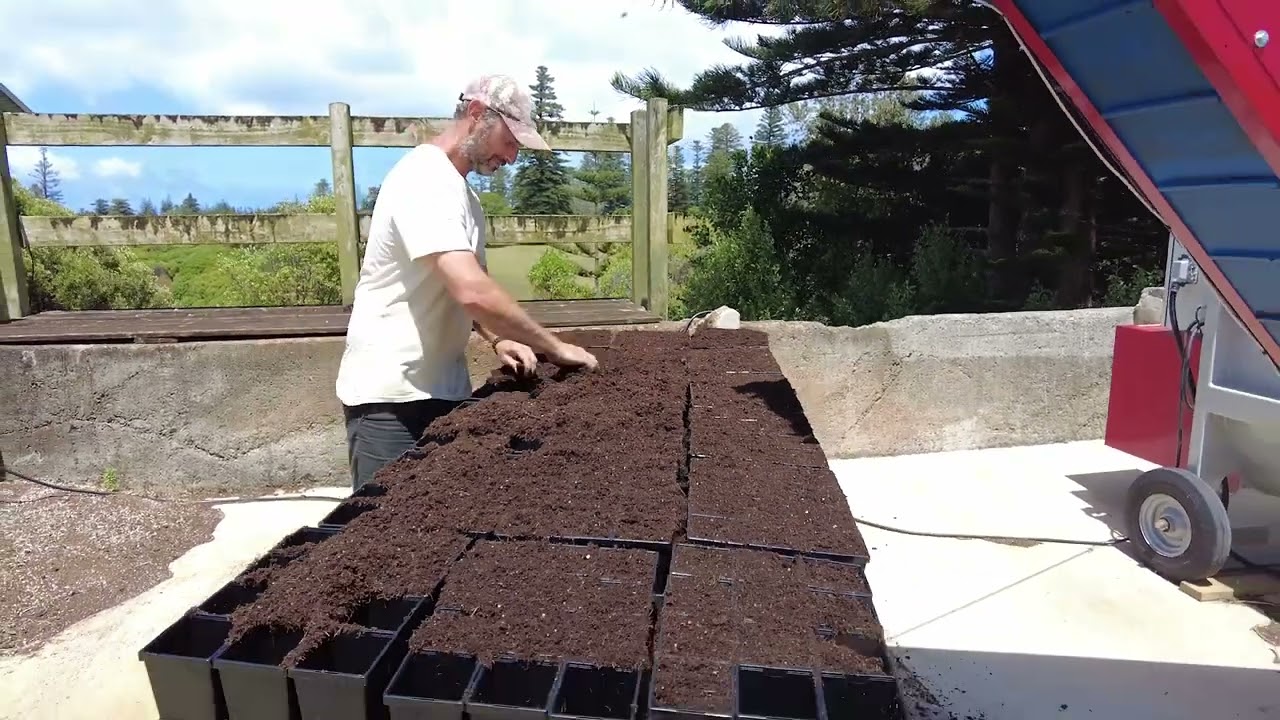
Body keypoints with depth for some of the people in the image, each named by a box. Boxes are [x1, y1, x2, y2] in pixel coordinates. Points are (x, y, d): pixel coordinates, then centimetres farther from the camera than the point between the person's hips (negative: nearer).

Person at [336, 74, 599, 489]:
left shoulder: (462, 192, 13)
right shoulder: (424, 179, -18)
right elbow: (471, 290, -30)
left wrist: (498, 341, -1)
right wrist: (556, 348, -21)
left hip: (445, 388, 9)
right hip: (391, 395, -9)